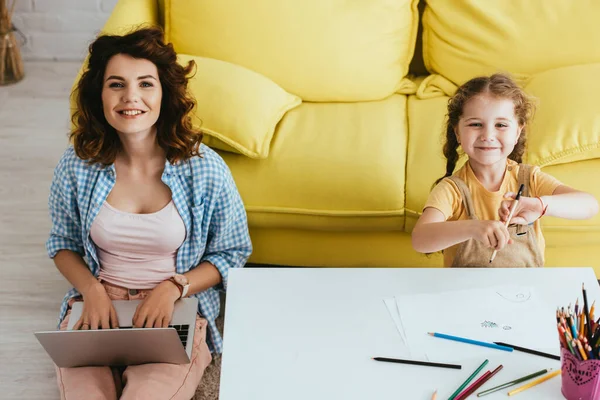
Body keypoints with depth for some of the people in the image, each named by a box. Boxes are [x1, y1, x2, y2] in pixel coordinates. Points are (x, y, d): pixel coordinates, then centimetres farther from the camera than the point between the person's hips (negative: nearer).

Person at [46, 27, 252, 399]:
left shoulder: (205, 169, -8)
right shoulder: (77, 165, -3)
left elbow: (232, 253, 2)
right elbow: (63, 243, 12)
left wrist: (173, 288, -14)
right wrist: (92, 289, -8)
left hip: (176, 311, -1)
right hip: (97, 303, 1)